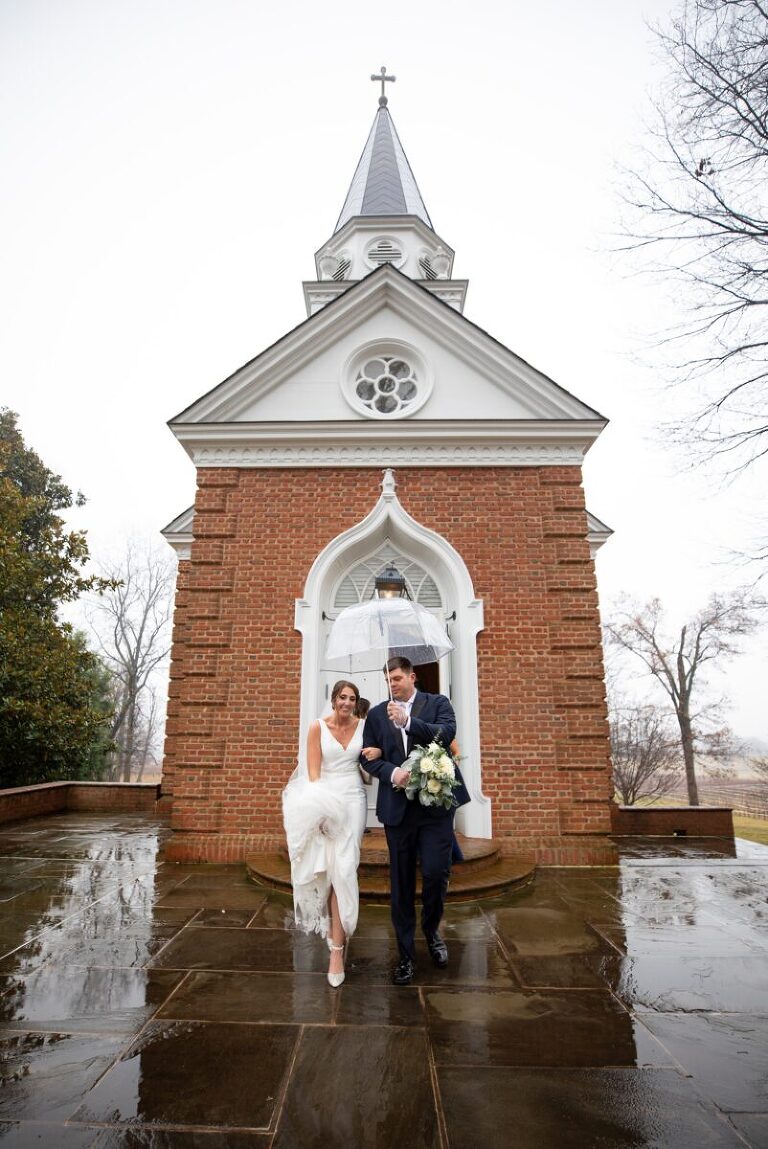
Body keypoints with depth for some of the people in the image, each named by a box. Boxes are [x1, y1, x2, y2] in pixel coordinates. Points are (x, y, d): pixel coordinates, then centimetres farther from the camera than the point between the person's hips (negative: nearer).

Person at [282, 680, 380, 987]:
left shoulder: (363, 725, 3)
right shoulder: (318, 727, -3)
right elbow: (313, 773, -5)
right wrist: (320, 804, -16)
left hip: (352, 799, 1)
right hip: (324, 799, -1)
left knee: (344, 867, -3)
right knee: (330, 867, 0)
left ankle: (336, 949, 3)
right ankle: (338, 941, 20)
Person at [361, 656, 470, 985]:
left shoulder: (438, 703, 3)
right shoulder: (377, 714, 9)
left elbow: (447, 734, -14)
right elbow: (369, 757, 6)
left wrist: (407, 721, -22)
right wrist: (392, 772, -13)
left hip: (435, 803, -2)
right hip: (398, 807, 2)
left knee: (436, 872, -3)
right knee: (401, 883, 9)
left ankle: (431, 930, 28)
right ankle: (406, 955, 26)